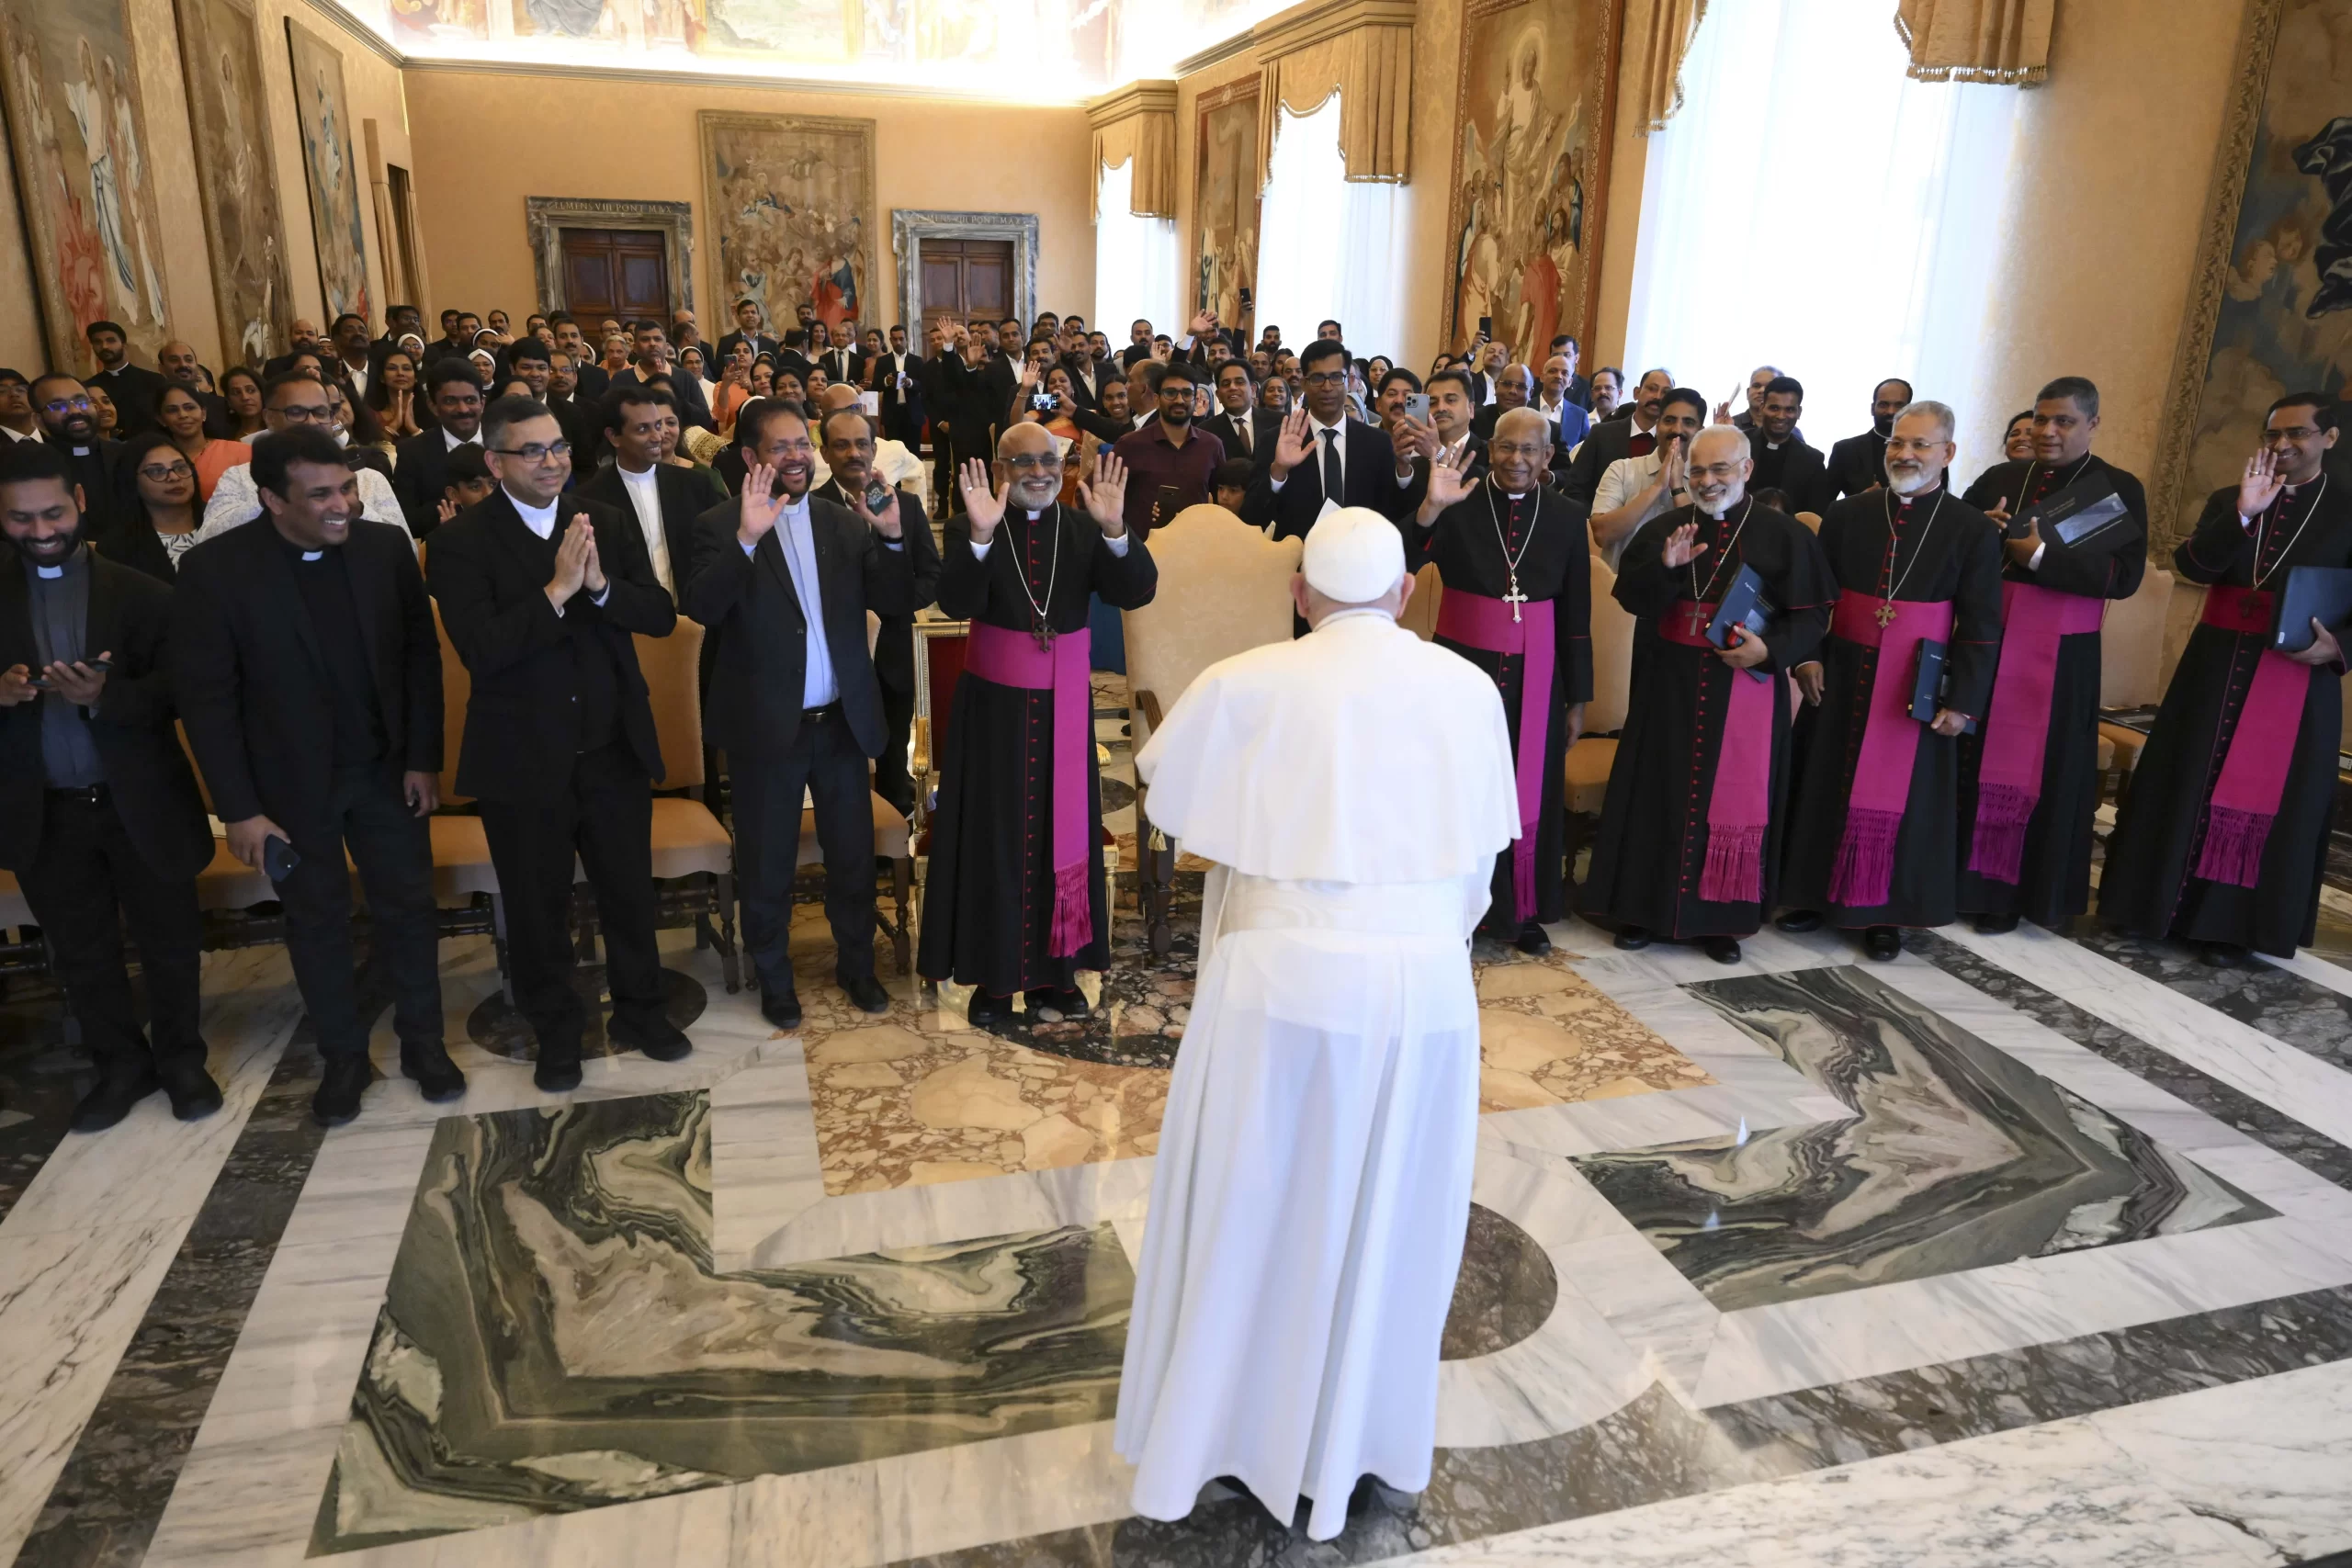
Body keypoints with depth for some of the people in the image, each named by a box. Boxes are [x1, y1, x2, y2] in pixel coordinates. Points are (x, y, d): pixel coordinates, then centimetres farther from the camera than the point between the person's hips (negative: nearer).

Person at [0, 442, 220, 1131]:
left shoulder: (141, 593, -4)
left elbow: (180, 687, -11)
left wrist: (105, 696, -28)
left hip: (141, 803, -2)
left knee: (169, 941, 11)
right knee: (82, 953, 14)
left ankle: (181, 1057, 29)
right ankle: (122, 1063, 31)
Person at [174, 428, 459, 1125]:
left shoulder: (387, 547, -8)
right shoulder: (214, 569, -14)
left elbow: (421, 655, -2)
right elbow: (206, 696, -12)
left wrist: (424, 758, -6)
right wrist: (239, 809, -12)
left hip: (388, 770, 2)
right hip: (291, 782, -1)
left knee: (407, 907, 11)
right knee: (316, 921, 13)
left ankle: (423, 1041, 29)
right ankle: (343, 1055, 30)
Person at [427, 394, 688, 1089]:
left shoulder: (609, 523, 1)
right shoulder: (461, 542, -10)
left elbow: (661, 617, -6)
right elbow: (481, 649, -21)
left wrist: (600, 584, -22)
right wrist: (556, 589, -26)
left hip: (614, 747, 3)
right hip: (521, 759, -2)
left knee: (629, 892, 15)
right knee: (537, 907, 13)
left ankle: (639, 1010, 37)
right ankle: (556, 1032, 33)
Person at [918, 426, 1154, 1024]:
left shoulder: (1084, 529, 2)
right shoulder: (968, 529, -5)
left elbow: (1135, 593, -11)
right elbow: (955, 604, -19)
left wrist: (1115, 529, -27)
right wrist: (981, 536, -33)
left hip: (1064, 705, 2)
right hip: (994, 705, -2)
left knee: (1062, 832, 10)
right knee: (996, 836, 6)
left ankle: (1056, 968, 24)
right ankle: (994, 973, 19)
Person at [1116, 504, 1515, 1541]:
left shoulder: (1246, 686, -8)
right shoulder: (1468, 689, -1)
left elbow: (1158, 778, 9)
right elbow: (1482, 852, 5)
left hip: (1283, 980, -2)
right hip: (1424, 986, 2)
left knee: (1248, 1206, 15)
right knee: (1385, 1216, 18)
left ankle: (1208, 1433, 33)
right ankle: (1355, 1439, 36)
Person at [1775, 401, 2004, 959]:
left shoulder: (1974, 530, -4)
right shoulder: (1845, 515, 2)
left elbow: (1980, 625, -4)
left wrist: (1963, 701, -9)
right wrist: (1807, 656, -7)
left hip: (1918, 684, -2)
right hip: (1843, 674, 2)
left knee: (1899, 796, 5)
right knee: (1828, 784, 10)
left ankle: (1884, 911, 17)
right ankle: (1819, 893, 24)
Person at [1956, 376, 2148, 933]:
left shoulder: (2119, 488, -1)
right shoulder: (1998, 479, 9)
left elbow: (2125, 576, -10)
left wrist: (2042, 555, -19)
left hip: (2062, 652, -3)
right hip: (1986, 637, 3)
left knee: (2036, 770, 2)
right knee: (1973, 759, 5)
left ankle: (2012, 893, 11)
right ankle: (1961, 877, 15)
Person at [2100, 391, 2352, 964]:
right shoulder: (2227, 501, 9)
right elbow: (2190, 565, -9)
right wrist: (2242, 514, -21)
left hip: (2298, 675, -2)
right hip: (2216, 666, 2)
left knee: (2264, 795, 2)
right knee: (2187, 783, 5)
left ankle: (2229, 923, 10)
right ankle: (2159, 903, 16)